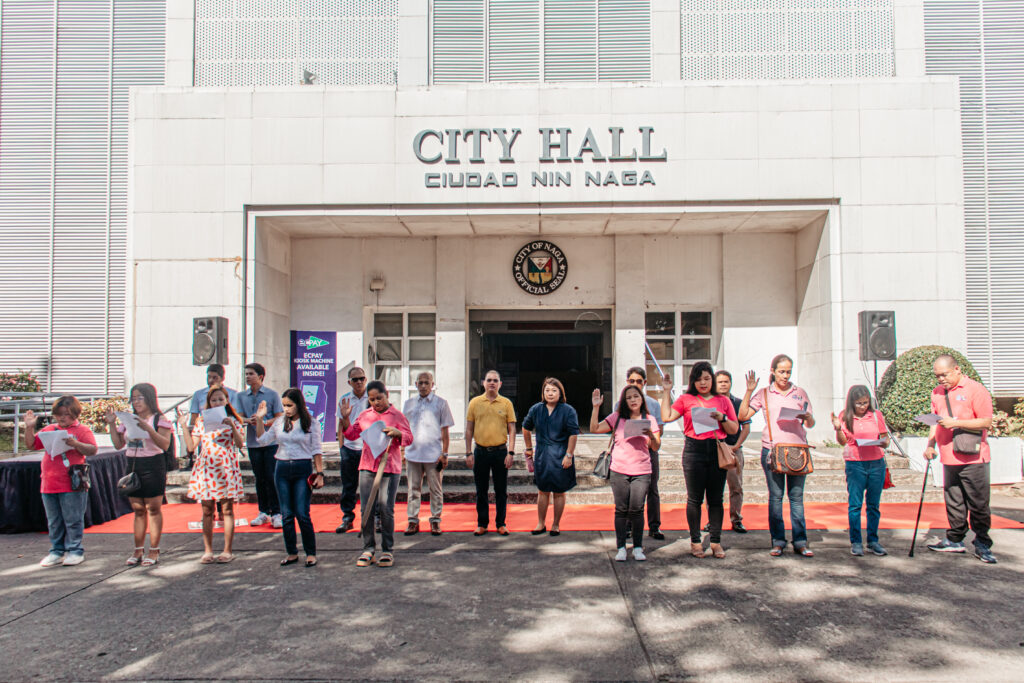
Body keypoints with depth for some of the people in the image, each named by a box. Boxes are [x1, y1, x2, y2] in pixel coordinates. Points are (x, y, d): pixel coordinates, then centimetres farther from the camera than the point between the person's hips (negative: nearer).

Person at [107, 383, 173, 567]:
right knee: (138, 510, 11)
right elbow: (118, 444, 12)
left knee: (153, 509, 0)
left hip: (152, 466, -6)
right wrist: (112, 424, 3)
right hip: (132, 466, 6)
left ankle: (154, 551, 6)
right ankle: (138, 551, 17)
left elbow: (165, 444, -17)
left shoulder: (159, 419, -6)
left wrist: (148, 428, -27)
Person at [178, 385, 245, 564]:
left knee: (227, 510, 0)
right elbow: (191, 446, 6)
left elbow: (240, 444, -9)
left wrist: (232, 426, -21)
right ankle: (208, 551, 13)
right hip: (205, 468, 2)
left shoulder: (232, 421, 4)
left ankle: (227, 551, 6)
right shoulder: (201, 421, 11)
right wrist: (184, 426, 0)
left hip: (226, 468, -2)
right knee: (207, 511, 5)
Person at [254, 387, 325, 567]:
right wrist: (259, 419, 3)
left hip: (303, 469, -4)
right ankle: (291, 553, 19)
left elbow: (317, 450, 0)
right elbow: (263, 440, 11)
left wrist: (319, 473, -6)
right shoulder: (279, 422, 8)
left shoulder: (311, 423, -1)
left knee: (302, 514, -6)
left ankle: (311, 553, 8)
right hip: (282, 469, 4)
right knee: (286, 515, 7)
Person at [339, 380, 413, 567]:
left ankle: (387, 550, 9)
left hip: (390, 468, -3)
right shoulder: (364, 415, 13)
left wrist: (396, 433, -20)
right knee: (365, 509, 3)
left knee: (386, 510, -3)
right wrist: (346, 418, 4)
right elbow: (351, 434, 18)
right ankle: (368, 549, 13)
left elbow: (409, 438, 0)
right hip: (367, 467, 4)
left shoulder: (397, 415, 2)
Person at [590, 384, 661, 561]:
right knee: (621, 510, 2)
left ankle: (638, 547, 10)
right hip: (619, 471, 0)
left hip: (642, 472, 0)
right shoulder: (617, 417, 6)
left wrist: (651, 434, -15)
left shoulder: (650, 420, 6)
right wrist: (596, 407, -7)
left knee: (636, 509, -2)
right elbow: (594, 429, -1)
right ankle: (621, 547, 9)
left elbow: (656, 447, 5)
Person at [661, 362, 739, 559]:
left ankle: (716, 542, 12)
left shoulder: (723, 401, 12)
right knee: (694, 498, 2)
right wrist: (666, 392, 2)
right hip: (694, 450, -1)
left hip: (717, 450, 2)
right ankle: (695, 541, 11)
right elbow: (667, 417, -2)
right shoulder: (686, 399, 8)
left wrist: (721, 418, -7)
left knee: (716, 498, 4)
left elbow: (734, 429, 12)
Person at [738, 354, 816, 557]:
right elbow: (743, 416, 0)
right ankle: (778, 541, 8)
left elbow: (810, 424, 12)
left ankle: (800, 541, 7)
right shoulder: (764, 393, 7)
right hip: (772, 449, -1)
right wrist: (749, 391, -7)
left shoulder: (800, 393, 12)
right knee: (775, 496, 2)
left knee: (796, 496, 1)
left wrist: (807, 417, -10)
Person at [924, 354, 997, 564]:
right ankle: (955, 540, 21)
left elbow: (986, 422, -10)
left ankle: (982, 545, 9)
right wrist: (930, 445, 7)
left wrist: (956, 423, -18)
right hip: (949, 458, 6)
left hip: (973, 458, -5)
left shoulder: (975, 390, -7)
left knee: (978, 504, 0)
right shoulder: (937, 393, 12)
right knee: (953, 503, 11)